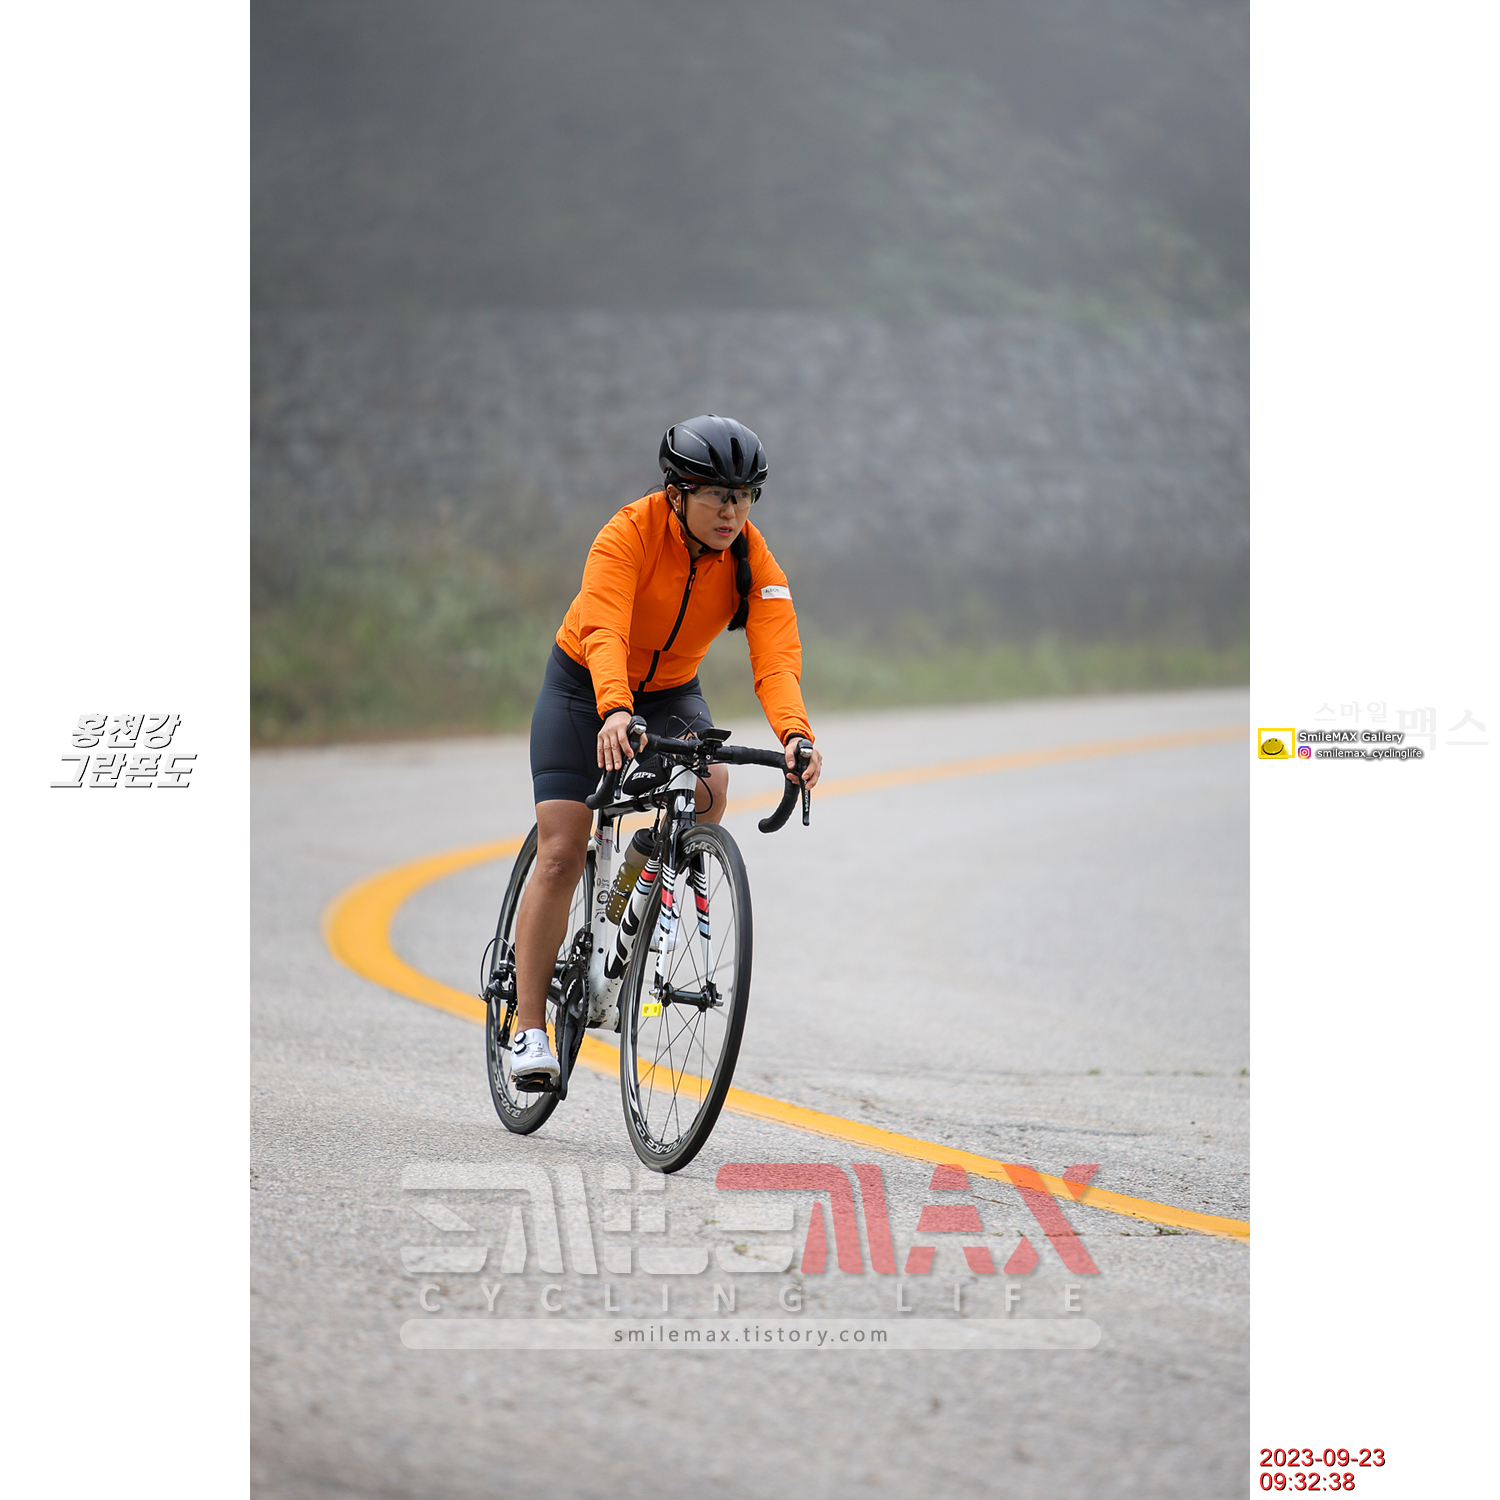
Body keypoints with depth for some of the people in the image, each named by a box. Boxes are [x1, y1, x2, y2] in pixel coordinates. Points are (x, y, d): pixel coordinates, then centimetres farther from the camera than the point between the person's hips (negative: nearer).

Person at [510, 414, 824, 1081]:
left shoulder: (752, 561, -19)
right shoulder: (631, 534, -29)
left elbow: (776, 655, -31)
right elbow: (605, 635, -42)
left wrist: (795, 733, -50)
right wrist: (615, 713, -61)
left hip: (672, 692, 3)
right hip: (583, 686, -3)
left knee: (709, 786, -29)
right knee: (561, 856, -11)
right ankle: (529, 1030, -4)